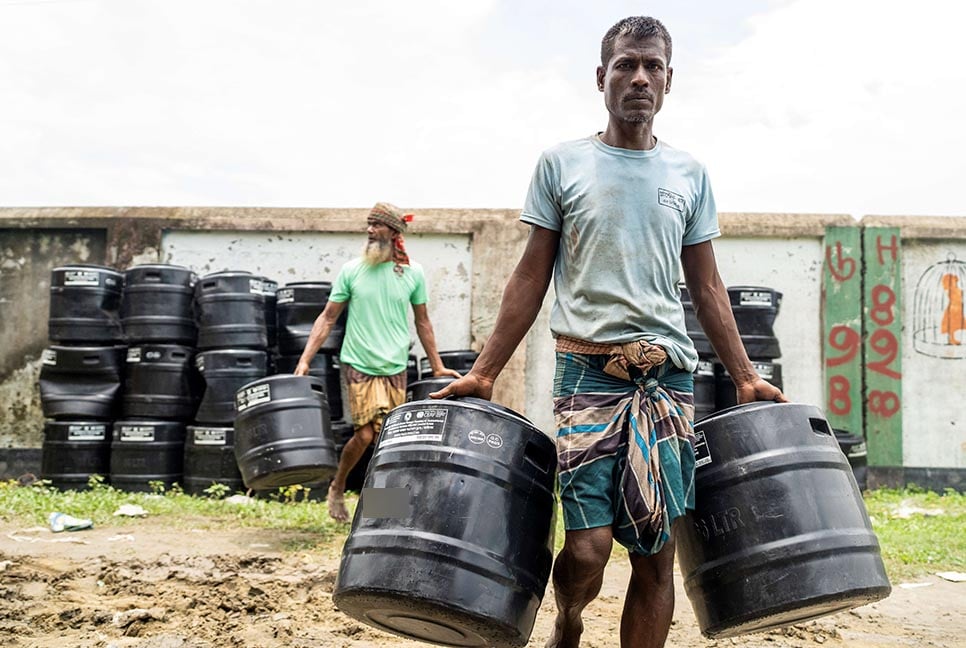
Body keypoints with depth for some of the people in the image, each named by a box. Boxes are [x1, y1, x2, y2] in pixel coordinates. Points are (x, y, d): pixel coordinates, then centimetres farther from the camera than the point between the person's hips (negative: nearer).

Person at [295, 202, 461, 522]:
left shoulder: (413, 273, 2)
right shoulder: (352, 270, -2)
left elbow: (422, 322, 11)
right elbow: (328, 317, 2)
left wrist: (437, 366, 11)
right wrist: (305, 360, -6)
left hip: (395, 367, 2)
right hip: (359, 365, -2)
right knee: (366, 434, -11)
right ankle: (337, 487, 15)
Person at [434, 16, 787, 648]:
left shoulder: (689, 175, 13)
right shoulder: (561, 163, 7)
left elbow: (707, 287, 16)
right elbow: (532, 277, 7)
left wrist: (746, 377, 10)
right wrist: (483, 373, 3)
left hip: (669, 376, 3)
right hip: (588, 371, -2)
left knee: (656, 554, 2)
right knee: (588, 546, -8)